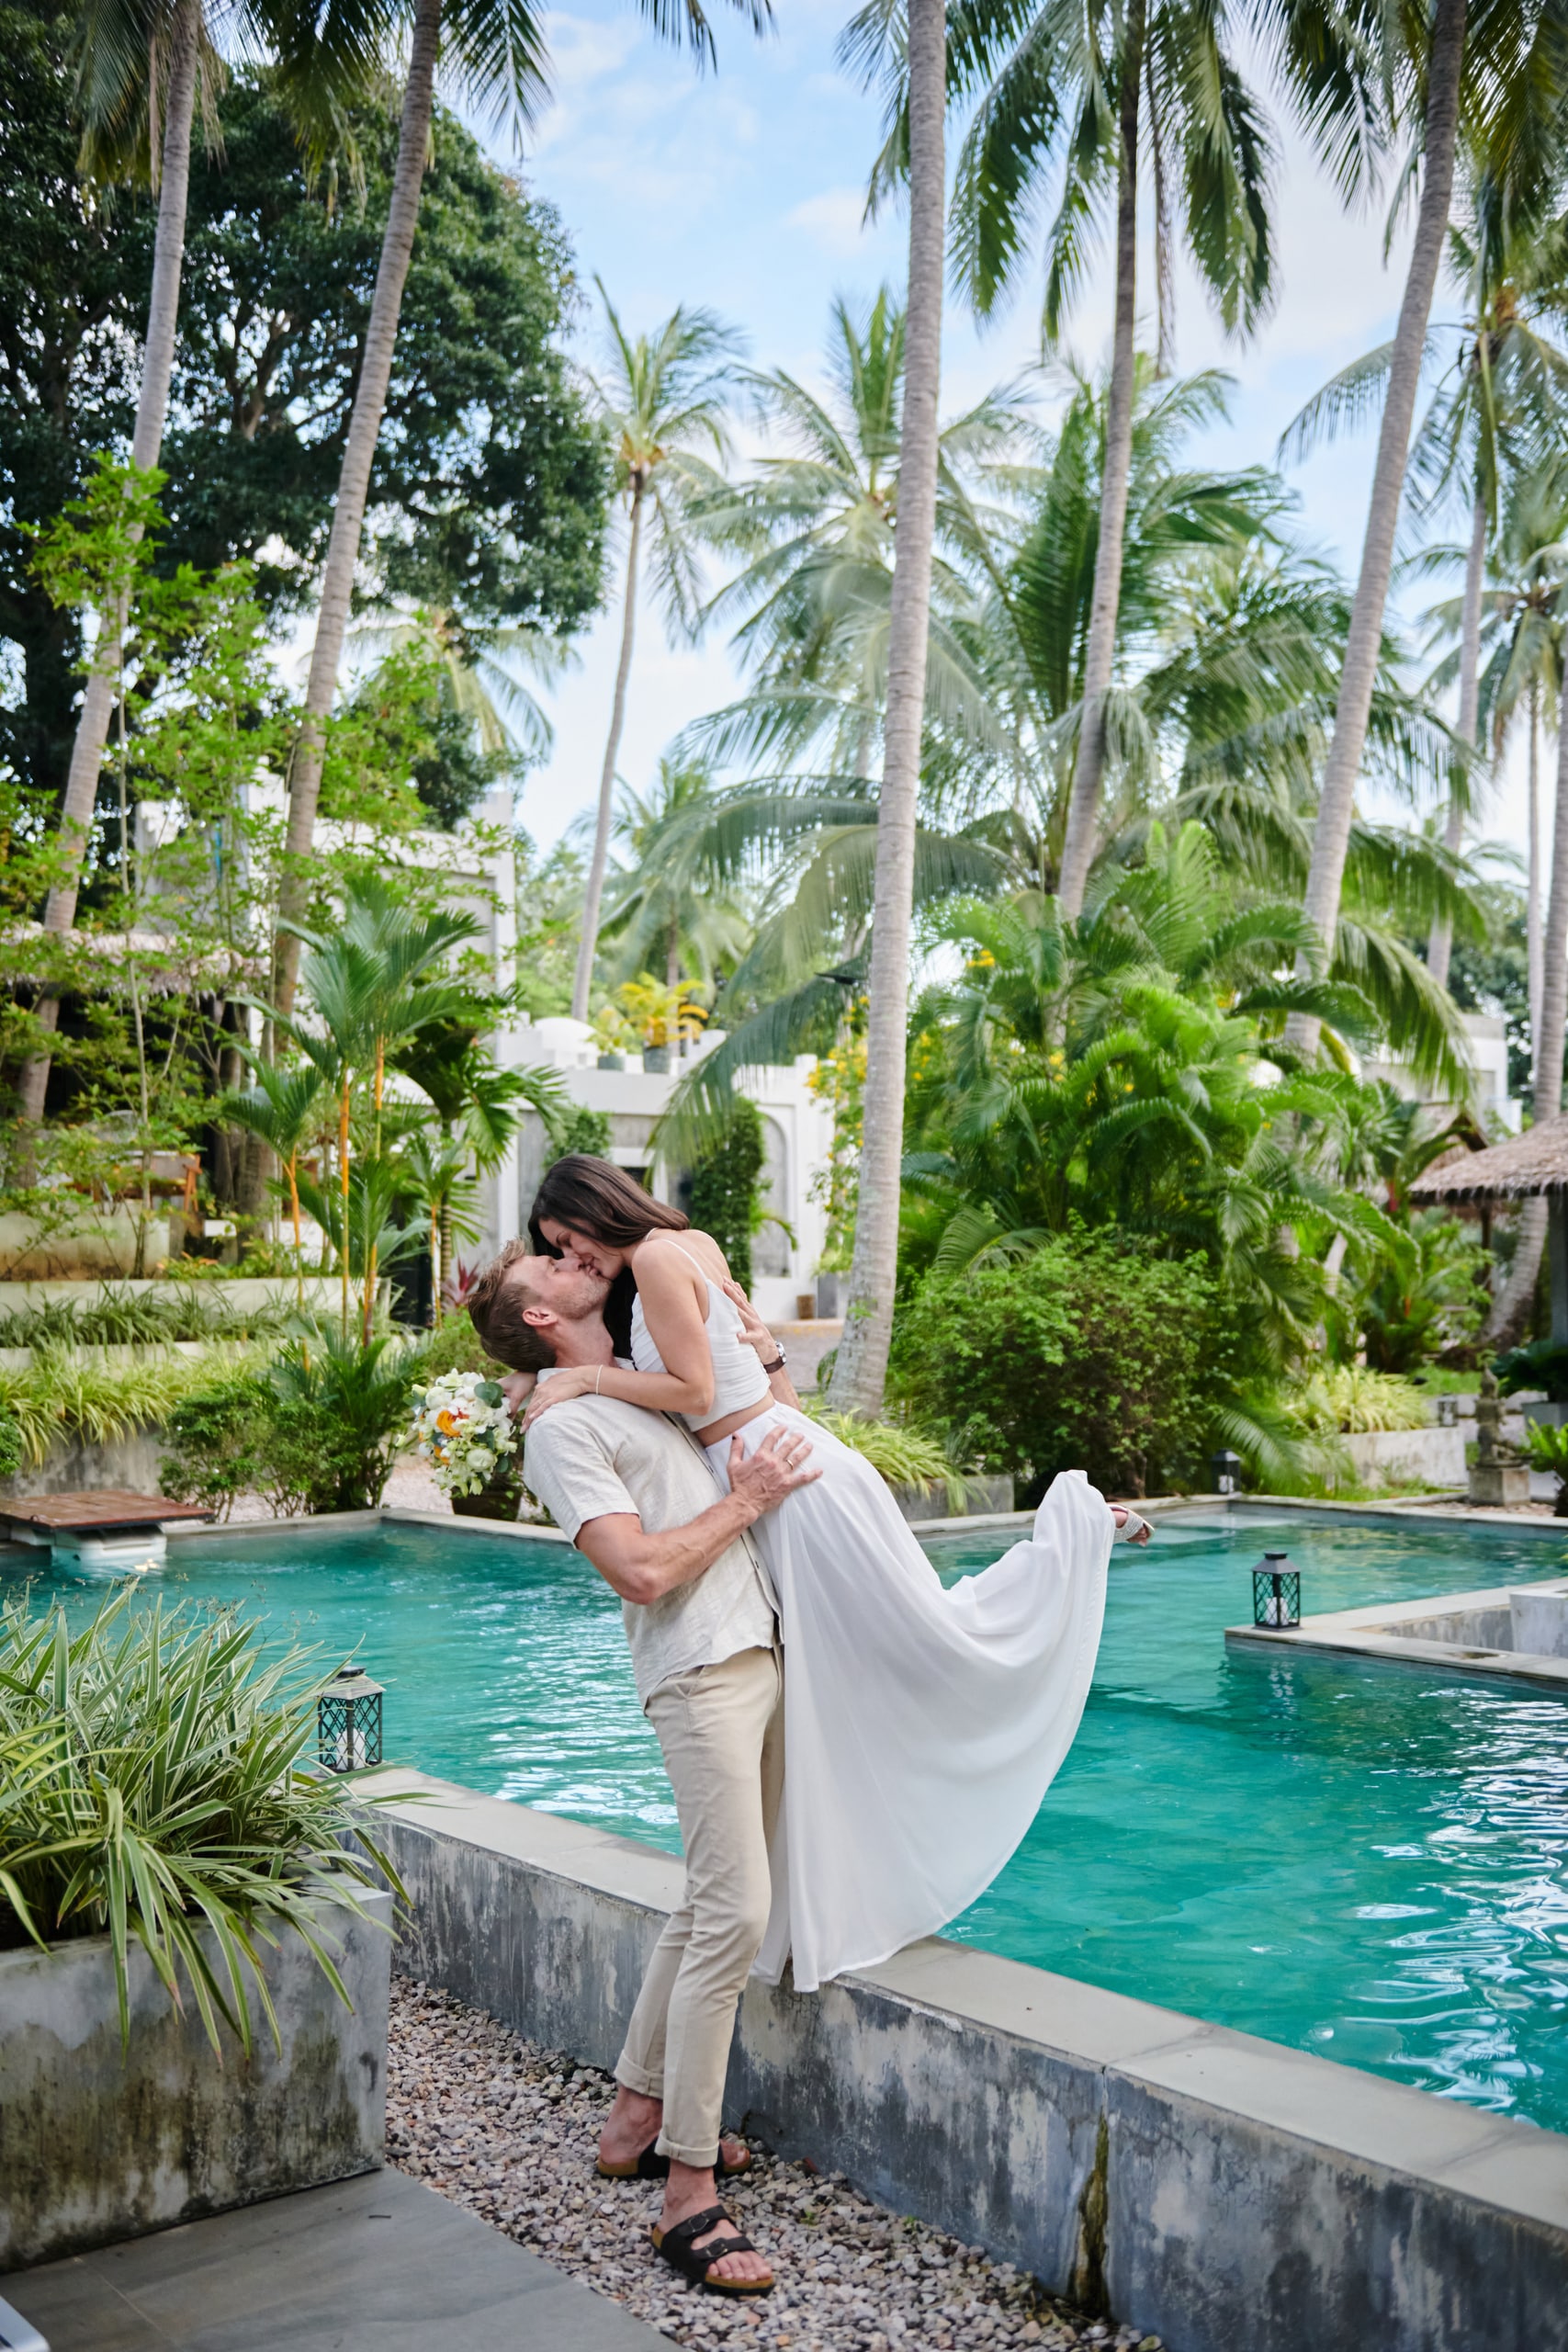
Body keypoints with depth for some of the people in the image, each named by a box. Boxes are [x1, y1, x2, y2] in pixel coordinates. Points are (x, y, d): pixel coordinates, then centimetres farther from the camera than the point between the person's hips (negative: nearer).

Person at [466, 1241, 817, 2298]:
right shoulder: (563, 1429, -8)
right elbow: (642, 1569, -18)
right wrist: (747, 1500, -9)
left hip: (761, 1652, 9)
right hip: (702, 1672, -9)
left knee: (715, 1903, 16)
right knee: (735, 1915, -13)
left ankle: (639, 2118, 28)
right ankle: (689, 2195, -6)